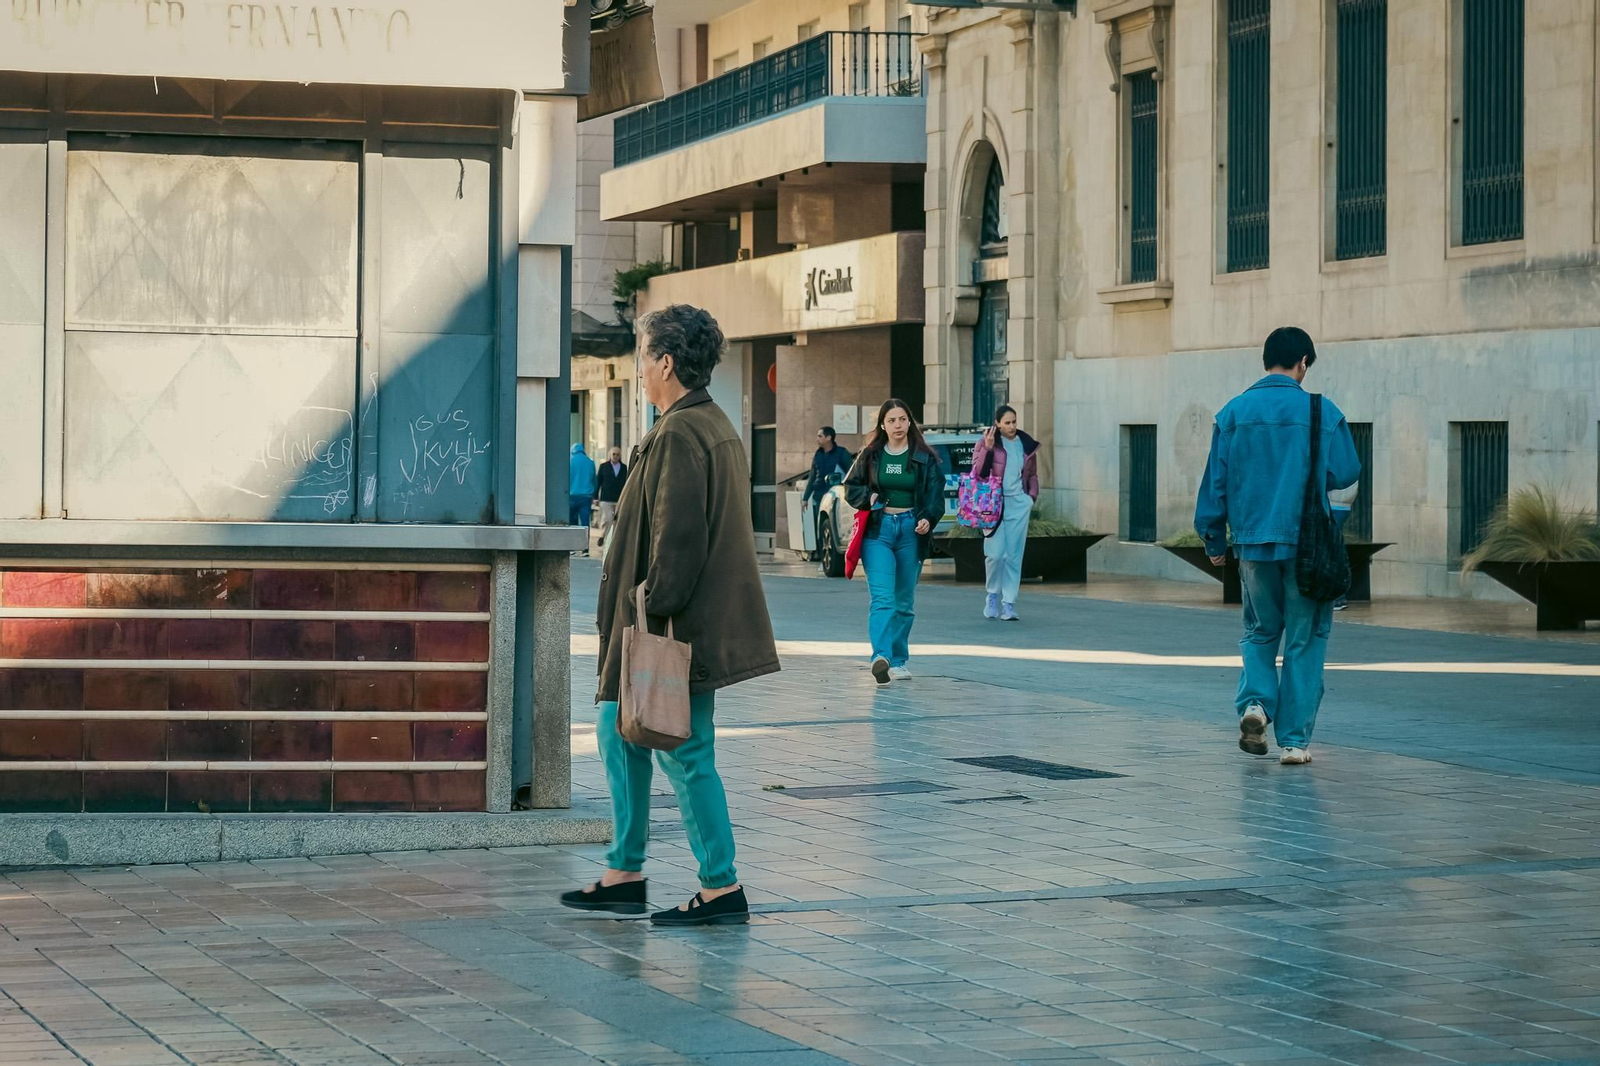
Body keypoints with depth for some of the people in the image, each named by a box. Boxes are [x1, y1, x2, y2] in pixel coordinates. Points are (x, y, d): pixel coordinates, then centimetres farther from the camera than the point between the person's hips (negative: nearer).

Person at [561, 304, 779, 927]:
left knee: (685, 754, -4)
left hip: (674, 629, -11)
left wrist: (654, 612, -19)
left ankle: (721, 889, 2)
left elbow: (677, 537, -23)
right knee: (620, 733, 18)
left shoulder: (678, 436, -18)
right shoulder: (717, 427, 14)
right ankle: (623, 875, 23)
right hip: (702, 624, 11)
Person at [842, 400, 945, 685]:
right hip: (878, 530, -1)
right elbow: (850, 487, 14)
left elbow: (935, 493, -1)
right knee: (882, 597, -17)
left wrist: (928, 518, -19)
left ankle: (900, 661, 20)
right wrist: (868, 497, -7)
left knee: (905, 601, 9)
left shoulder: (924, 458, 5)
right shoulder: (870, 456, 8)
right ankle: (881, 657, -30)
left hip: (911, 531, 1)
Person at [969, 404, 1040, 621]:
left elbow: (1033, 475, 23)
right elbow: (977, 472, -8)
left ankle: (1009, 604, 4)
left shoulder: (1027, 445, 12)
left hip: (1019, 505, 3)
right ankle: (993, 595, 14)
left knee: (1014, 555, 0)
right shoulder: (986, 444, 1)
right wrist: (987, 448, -18)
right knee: (995, 553, -10)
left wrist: (1032, 496, 8)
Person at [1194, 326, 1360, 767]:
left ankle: (1255, 700, -5)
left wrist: (1214, 540, 12)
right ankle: (1294, 738, 5)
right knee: (1304, 641, 7)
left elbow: (1215, 482, 3)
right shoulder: (1322, 413, -4)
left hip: (1253, 543, 2)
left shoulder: (1233, 413, 1)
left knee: (1260, 631, 19)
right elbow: (1346, 472, 1)